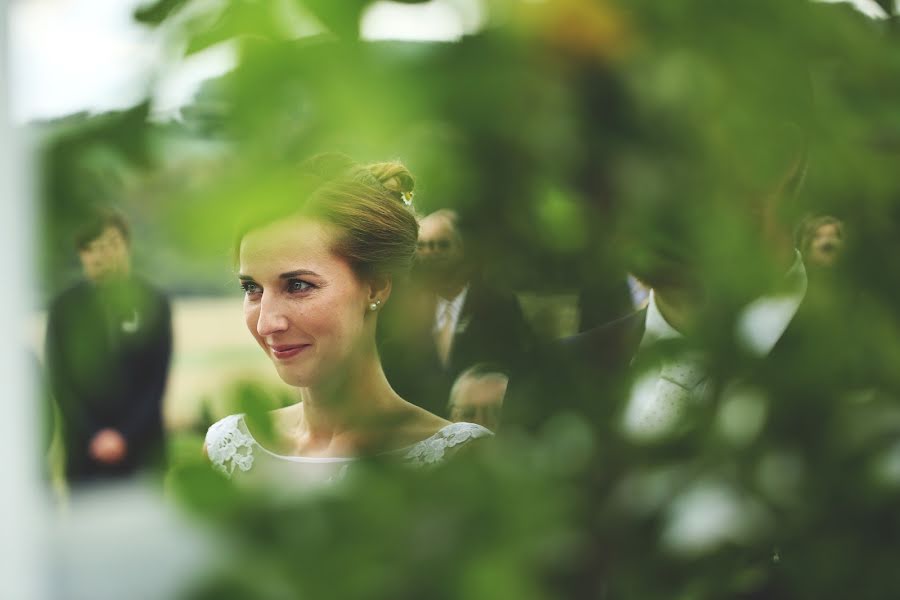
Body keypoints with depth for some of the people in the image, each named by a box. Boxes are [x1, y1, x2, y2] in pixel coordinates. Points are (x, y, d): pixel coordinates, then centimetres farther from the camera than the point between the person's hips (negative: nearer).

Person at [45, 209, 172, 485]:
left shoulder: (154, 302, 1)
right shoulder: (64, 307, 3)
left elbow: (158, 377, -1)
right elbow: (60, 381, 2)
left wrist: (124, 434, -8)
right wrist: (94, 435, -8)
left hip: (142, 445, 0)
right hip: (84, 447, 1)